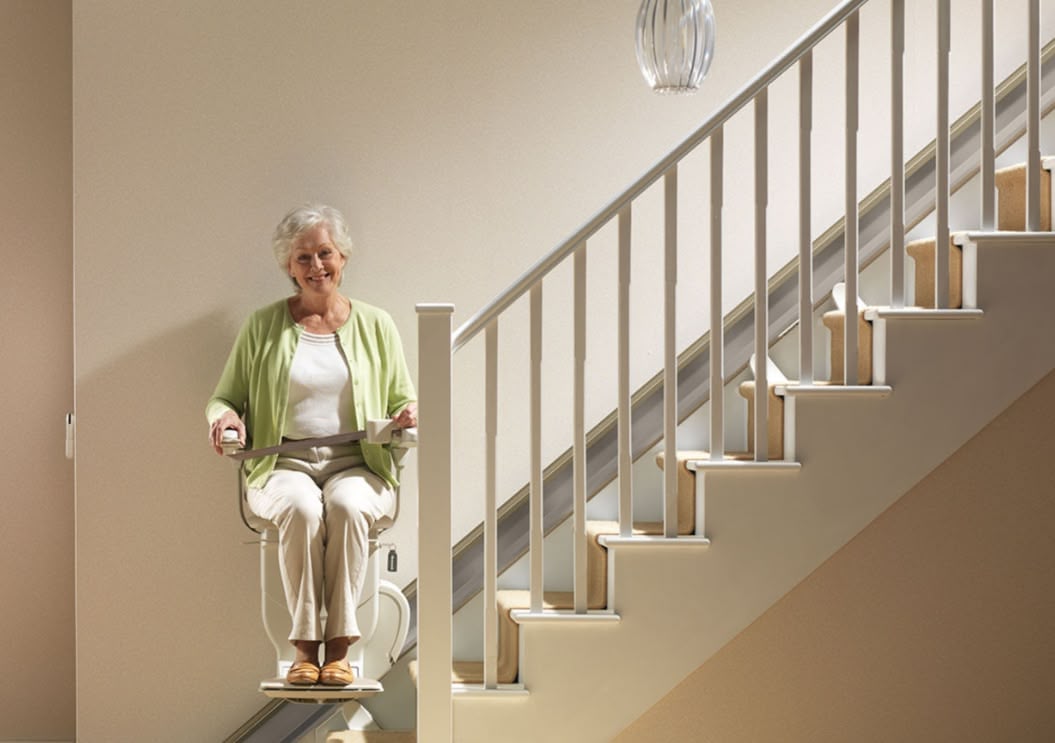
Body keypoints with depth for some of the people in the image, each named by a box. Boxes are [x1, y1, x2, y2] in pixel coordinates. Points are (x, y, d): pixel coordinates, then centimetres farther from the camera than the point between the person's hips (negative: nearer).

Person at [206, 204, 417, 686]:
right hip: (283, 466, 0)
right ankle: (305, 646, -30)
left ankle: (339, 647, -32)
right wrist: (224, 416, -10)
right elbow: (224, 398, 15)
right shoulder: (263, 326, 11)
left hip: (357, 467, 0)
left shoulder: (375, 326, 13)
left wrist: (410, 413, -8)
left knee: (346, 505, -36)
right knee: (302, 507, -36)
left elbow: (403, 400, 17)